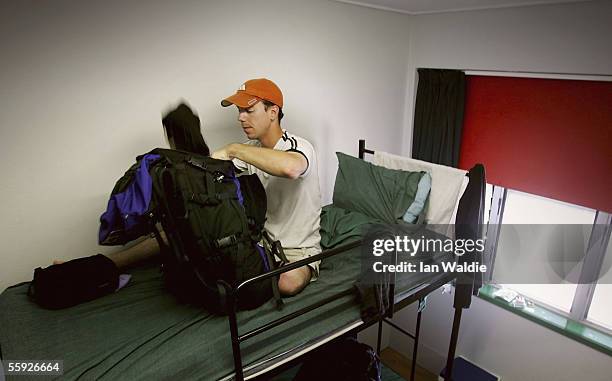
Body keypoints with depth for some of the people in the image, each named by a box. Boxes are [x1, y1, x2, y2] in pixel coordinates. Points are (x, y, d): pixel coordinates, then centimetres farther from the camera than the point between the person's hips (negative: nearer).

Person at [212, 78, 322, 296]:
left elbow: (290, 167, -45)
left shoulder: (298, 146, -19)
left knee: (288, 282, -34)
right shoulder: (251, 150, 5)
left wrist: (233, 149, -36)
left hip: (299, 247, -5)